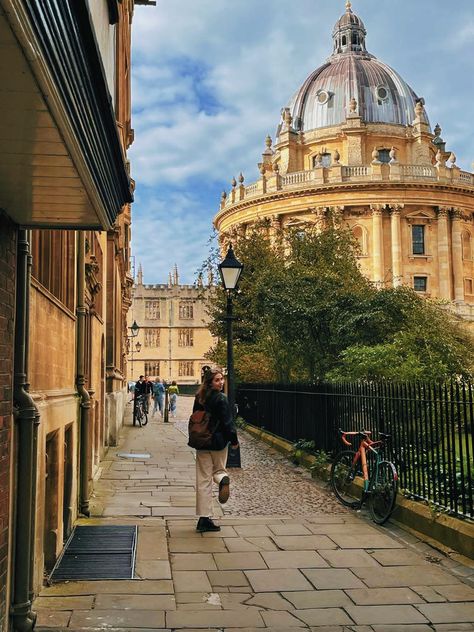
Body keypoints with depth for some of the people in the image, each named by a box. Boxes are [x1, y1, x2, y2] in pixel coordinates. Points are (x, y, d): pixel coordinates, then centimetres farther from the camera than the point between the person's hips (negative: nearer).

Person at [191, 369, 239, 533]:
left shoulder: (199, 397, 4)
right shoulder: (221, 398, -14)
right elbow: (227, 422, -13)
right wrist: (234, 440, -1)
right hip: (218, 442, -4)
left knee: (203, 480, 7)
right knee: (219, 469, 20)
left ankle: (204, 519, 7)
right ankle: (223, 479, -18)